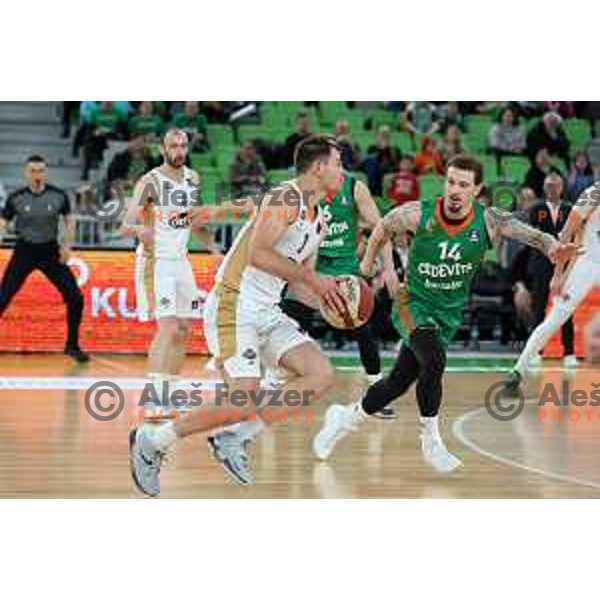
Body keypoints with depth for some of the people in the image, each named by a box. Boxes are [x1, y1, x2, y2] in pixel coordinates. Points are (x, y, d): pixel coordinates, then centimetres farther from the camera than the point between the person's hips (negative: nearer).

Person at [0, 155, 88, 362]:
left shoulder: (59, 196, -5)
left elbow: (68, 221, 8)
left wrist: (67, 245, -4)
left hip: (50, 251, 1)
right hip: (24, 251, -1)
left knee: (75, 297, -5)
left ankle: (72, 345, 13)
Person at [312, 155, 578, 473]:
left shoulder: (487, 222, -16)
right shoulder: (419, 214, -17)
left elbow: (532, 235, -27)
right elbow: (384, 227, 2)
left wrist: (553, 247, -48)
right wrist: (367, 265, 9)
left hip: (449, 313, 3)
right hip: (414, 302, -3)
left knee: (398, 383, 9)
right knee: (434, 361, -29)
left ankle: (344, 417, 35)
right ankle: (431, 441, -10)